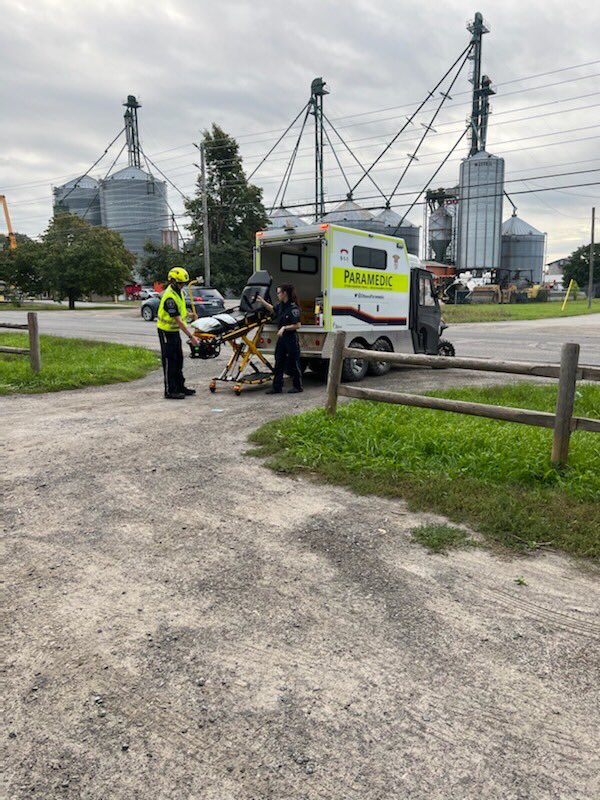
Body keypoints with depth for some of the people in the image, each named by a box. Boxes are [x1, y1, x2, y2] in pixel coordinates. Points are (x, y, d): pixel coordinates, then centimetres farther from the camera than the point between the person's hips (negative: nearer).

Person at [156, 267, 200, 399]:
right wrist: (191, 336, -30)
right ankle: (170, 391, 3)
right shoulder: (169, 297, -26)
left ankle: (180, 386, 25)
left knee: (178, 359, 15)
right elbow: (177, 320, -29)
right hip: (166, 331, -9)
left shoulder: (179, 292, 5)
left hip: (175, 330, 9)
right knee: (169, 361, -3)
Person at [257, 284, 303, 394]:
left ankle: (298, 386, 16)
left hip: (291, 338, -8)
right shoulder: (281, 306, 7)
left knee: (293, 363, 3)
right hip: (281, 338, 8)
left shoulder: (293, 307, -18)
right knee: (278, 364, 9)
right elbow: (273, 309, 30)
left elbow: (297, 325, -20)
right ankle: (277, 387, 14)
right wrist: (262, 301, 26)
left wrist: (284, 328, -23)